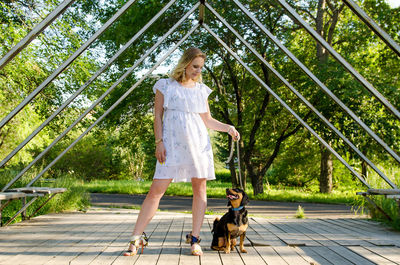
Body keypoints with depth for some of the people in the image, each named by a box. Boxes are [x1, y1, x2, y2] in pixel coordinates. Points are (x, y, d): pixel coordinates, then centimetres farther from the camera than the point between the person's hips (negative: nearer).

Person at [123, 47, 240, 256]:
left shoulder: (201, 89, 15)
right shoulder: (166, 86, 6)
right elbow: (158, 115, 4)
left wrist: (228, 128, 3)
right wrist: (159, 142, -6)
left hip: (198, 143, 4)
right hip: (173, 143, -3)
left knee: (200, 188, 0)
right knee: (156, 189, -8)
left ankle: (194, 239, 9)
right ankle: (136, 239, -3)